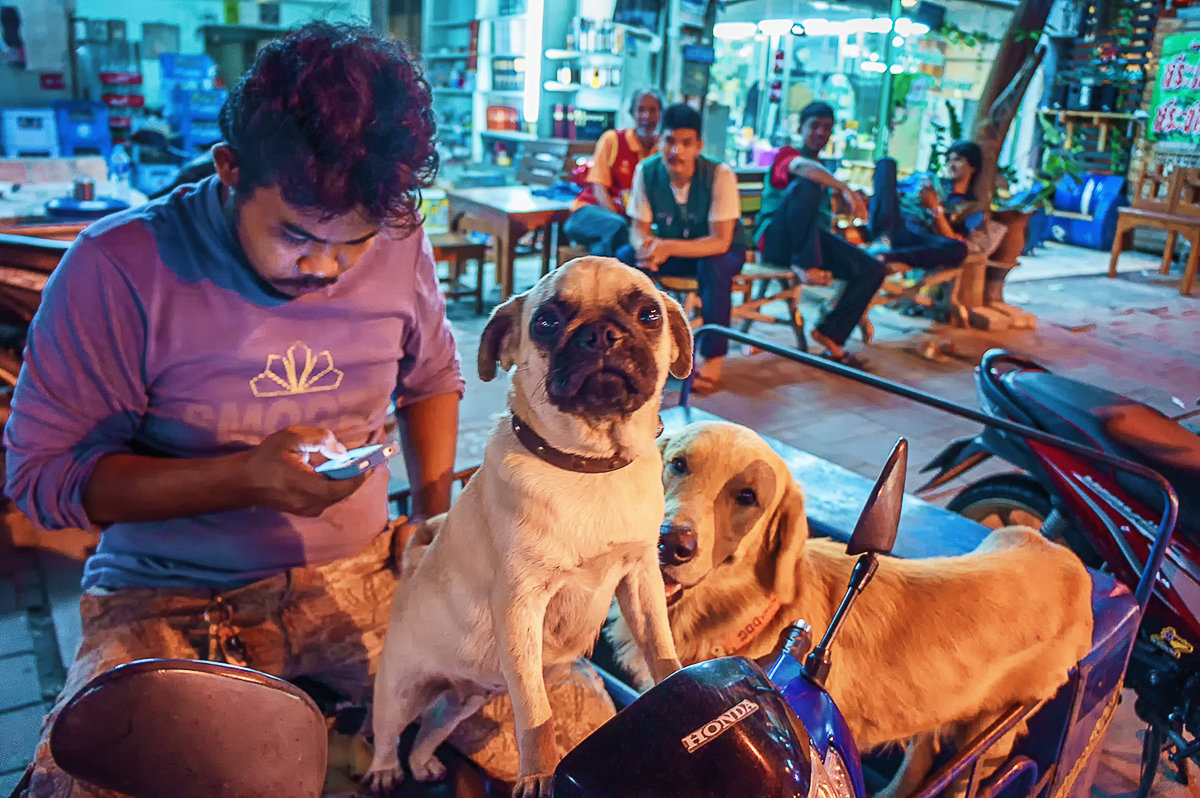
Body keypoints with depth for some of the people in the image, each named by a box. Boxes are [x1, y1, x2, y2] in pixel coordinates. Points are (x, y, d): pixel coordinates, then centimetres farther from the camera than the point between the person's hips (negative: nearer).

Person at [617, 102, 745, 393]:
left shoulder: (719, 175, -27)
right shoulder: (647, 171, -16)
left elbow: (721, 241, -30)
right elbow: (640, 228, -10)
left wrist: (668, 247, -43)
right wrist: (647, 246, -36)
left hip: (721, 252, -4)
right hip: (671, 250, 4)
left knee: (714, 265, -38)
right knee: (625, 256, -21)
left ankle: (714, 355, -21)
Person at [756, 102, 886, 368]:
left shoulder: (824, 171, 30)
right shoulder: (787, 153, 6)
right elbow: (802, 167, -22)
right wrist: (845, 189, -33)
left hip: (816, 239, 7)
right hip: (777, 239, -7)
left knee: (874, 269, -11)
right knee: (806, 186, -34)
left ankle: (831, 334, -8)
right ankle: (804, 264, -30)